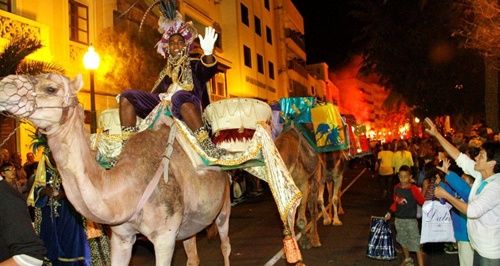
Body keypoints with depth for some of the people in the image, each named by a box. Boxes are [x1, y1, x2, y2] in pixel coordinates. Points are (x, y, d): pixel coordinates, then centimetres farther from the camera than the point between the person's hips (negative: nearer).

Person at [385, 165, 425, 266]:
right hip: (399, 219, 6)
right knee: (403, 240, 23)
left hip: (411, 220, -6)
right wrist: (390, 212, 8)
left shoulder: (413, 189, -16)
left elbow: (422, 201, -22)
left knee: (416, 243, -6)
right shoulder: (396, 188, 1)